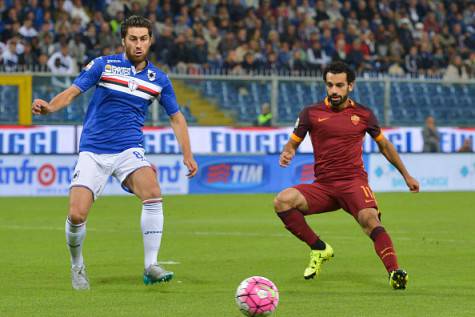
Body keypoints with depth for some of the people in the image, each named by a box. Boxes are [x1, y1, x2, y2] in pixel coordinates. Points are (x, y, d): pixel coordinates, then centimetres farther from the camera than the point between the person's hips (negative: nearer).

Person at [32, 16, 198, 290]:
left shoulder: (159, 79, 7)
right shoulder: (103, 65, -1)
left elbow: (176, 117, 18)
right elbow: (72, 92, -5)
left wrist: (188, 155, 10)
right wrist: (49, 107, -26)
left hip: (130, 150, 1)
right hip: (93, 151, -1)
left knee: (153, 194, -29)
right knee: (76, 215, -14)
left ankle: (151, 267, -22)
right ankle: (77, 266, 17)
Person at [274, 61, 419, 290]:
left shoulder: (363, 114, 8)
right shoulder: (311, 113, 6)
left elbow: (384, 145, 22)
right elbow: (293, 143, 12)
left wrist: (406, 175, 26)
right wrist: (286, 155, -14)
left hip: (354, 182, -2)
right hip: (322, 186, 2)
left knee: (369, 218, -33)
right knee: (282, 201, -23)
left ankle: (394, 273, -41)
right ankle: (319, 249, -6)